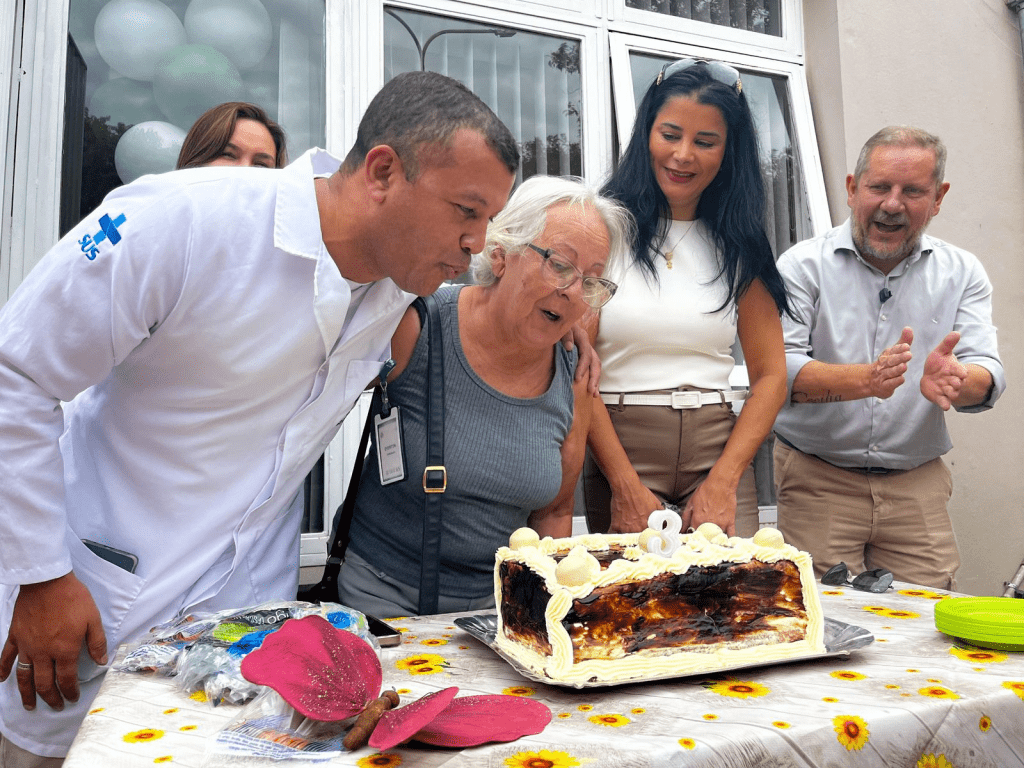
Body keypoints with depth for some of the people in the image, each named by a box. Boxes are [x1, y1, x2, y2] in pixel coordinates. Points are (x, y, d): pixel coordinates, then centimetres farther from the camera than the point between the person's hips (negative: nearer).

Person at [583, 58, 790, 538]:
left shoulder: (739, 246, 9)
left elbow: (770, 376, 6)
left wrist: (723, 481, -7)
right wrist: (626, 485, -13)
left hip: (718, 450, 3)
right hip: (619, 449, -2)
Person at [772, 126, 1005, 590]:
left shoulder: (962, 273, 6)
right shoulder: (804, 264, -4)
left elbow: (986, 375, -4)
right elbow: (776, 366, -15)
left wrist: (955, 380, -28)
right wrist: (865, 379, -32)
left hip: (918, 485, 3)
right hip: (818, 478, -2)